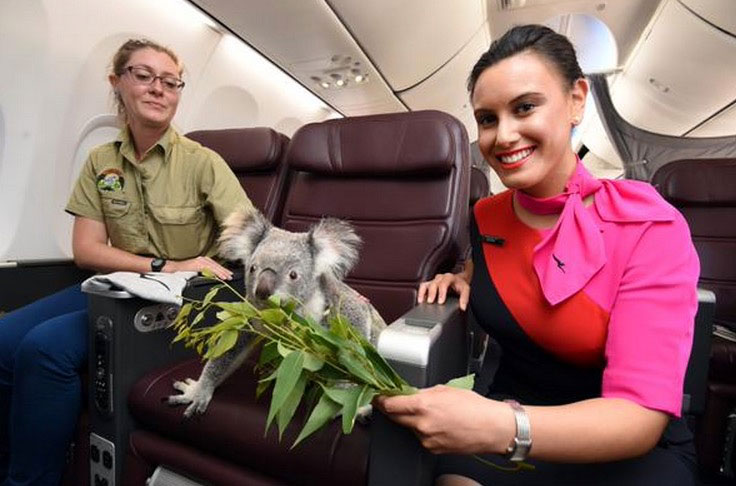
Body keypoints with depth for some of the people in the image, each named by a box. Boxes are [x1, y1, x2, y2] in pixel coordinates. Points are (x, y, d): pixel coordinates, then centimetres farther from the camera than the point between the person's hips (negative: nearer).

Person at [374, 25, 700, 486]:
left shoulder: (650, 227, -17)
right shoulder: (485, 216, -5)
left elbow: (640, 416, -22)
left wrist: (505, 428, -37)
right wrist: (464, 280, -3)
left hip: (631, 449, -2)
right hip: (504, 422, 3)